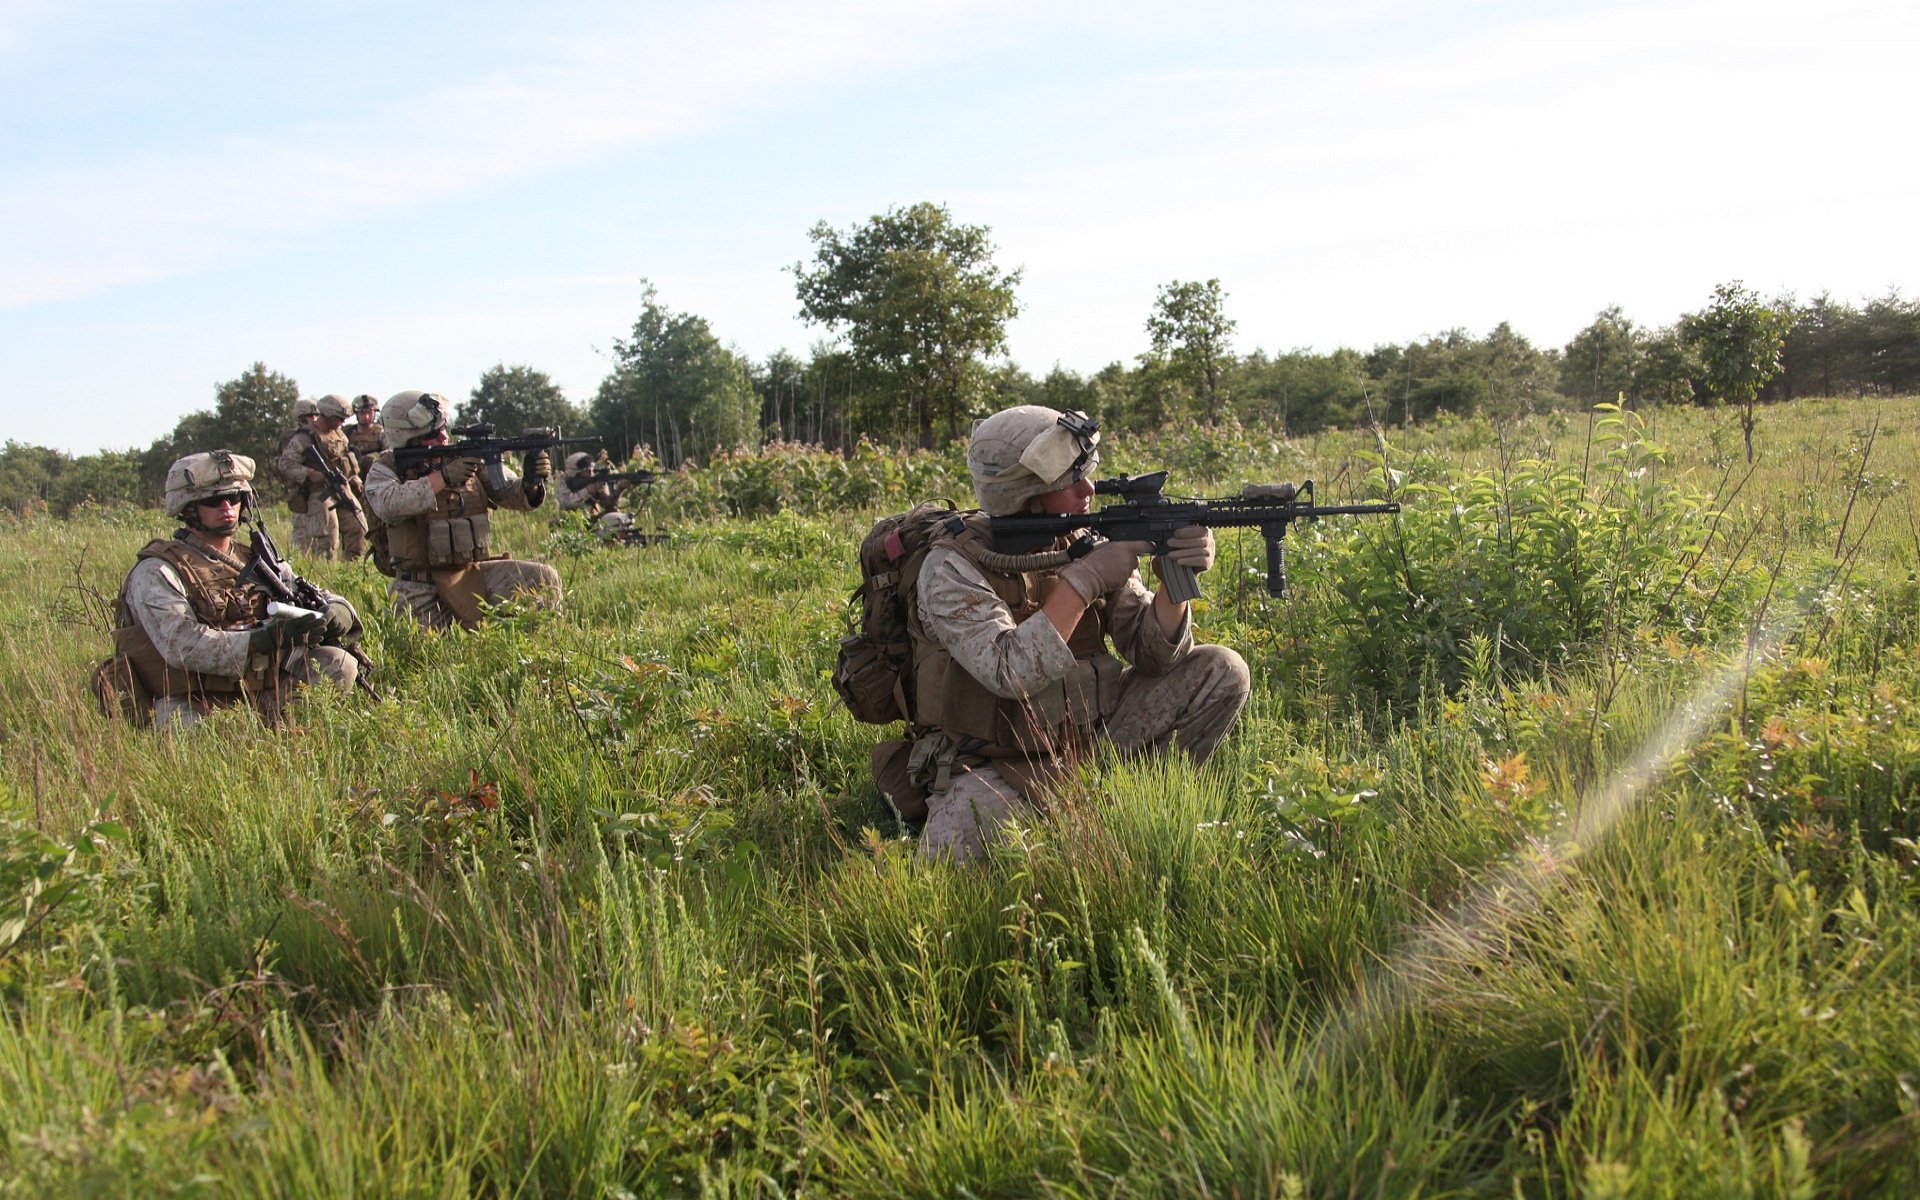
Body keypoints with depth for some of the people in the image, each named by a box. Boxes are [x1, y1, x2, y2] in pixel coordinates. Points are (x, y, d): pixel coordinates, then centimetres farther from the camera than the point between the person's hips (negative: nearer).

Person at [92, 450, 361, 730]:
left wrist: (337, 609, -9)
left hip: (254, 694, 6)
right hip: (190, 709, -6)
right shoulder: (157, 571, -7)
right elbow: (182, 646, -21)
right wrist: (265, 640, -33)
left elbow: (313, 596, 18)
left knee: (339, 663, -13)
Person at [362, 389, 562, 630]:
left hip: (475, 573, 2)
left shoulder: (469, 458, 5)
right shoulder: (385, 470, -1)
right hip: (420, 588, -2)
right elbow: (388, 506, -23)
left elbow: (512, 493, 1)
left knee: (545, 579, -16)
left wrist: (531, 482, -22)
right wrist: (442, 478, -23)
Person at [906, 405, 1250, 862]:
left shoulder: (1088, 543, -2)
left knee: (1222, 672, -7)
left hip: (1089, 739, 5)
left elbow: (1154, 653, -6)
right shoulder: (952, 567, -17)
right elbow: (1011, 674, -31)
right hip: (993, 767, -4)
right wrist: (1083, 579, -31)